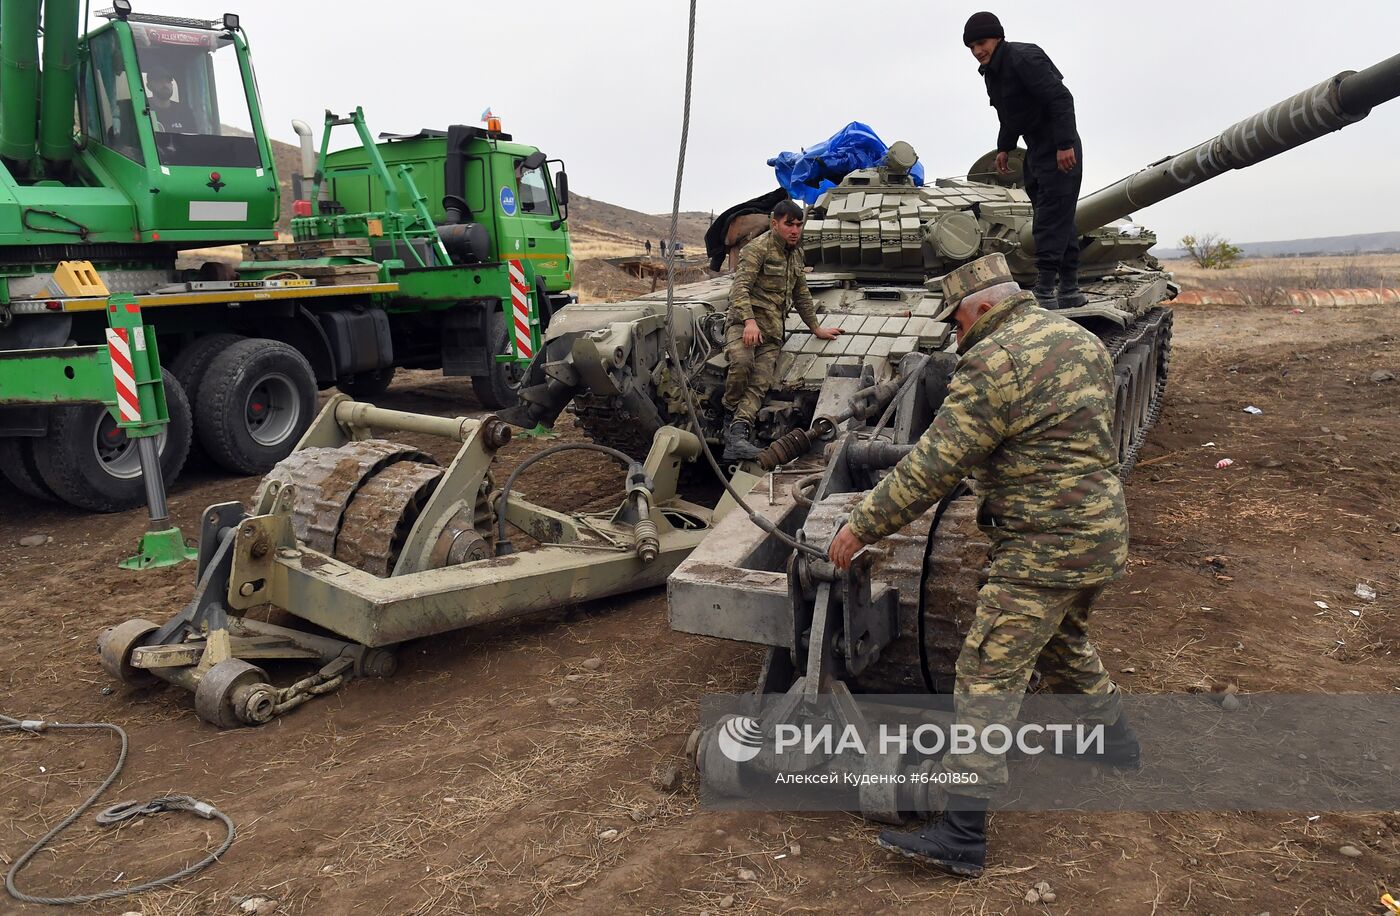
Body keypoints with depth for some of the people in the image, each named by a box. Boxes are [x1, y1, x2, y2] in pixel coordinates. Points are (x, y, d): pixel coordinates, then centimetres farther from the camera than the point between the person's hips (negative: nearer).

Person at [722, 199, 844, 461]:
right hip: (745, 323, -6)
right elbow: (740, 287, -17)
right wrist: (750, 321, -31)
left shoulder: (795, 255, 21)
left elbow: (802, 295, 32)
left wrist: (816, 328, 33)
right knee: (742, 362, -35)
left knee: (759, 384, -16)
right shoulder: (758, 248, -5)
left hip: (772, 334, 6)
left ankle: (737, 433, -29)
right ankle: (731, 413, -12)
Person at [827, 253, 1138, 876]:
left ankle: (961, 837, -3)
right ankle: (1113, 740, 50)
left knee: (987, 678, -6)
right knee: (1063, 643, 31)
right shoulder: (1079, 339, 10)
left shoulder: (993, 363, -18)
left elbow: (931, 468, -19)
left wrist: (862, 525, -10)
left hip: (1044, 549, -9)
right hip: (1102, 536, 10)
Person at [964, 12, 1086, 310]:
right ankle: (1070, 291, 18)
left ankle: (1043, 293, -13)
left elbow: (1061, 99, -23)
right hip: (1036, 151, 10)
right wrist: (1004, 147, 19)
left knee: (1050, 221, -12)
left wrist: (1065, 145, -28)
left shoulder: (1024, 59, -18)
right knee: (1060, 219, 12)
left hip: (1059, 151, -10)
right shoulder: (992, 71, 11)